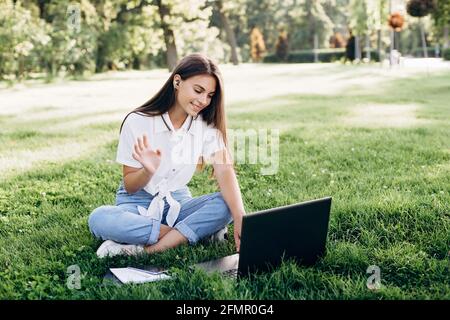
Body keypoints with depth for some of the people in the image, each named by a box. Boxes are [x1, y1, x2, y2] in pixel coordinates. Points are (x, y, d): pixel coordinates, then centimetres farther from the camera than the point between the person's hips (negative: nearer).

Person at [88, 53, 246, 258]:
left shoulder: (206, 124, -5)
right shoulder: (138, 122, -13)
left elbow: (225, 171, -18)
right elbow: (130, 187, -9)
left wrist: (241, 219, -34)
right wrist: (148, 171, -32)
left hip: (177, 202, 2)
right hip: (138, 203, -2)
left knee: (224, 205, -27)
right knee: (99, 219, -33)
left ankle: (144, 249, -28)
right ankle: (199, 231, -24)